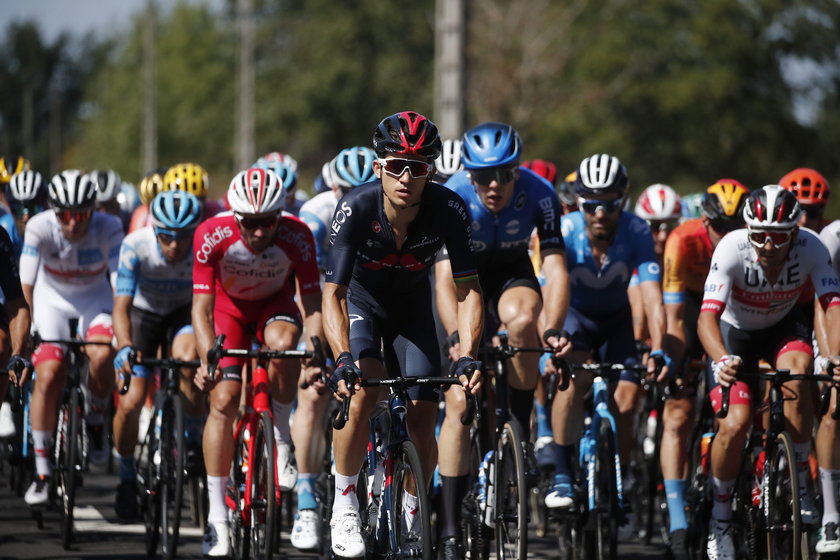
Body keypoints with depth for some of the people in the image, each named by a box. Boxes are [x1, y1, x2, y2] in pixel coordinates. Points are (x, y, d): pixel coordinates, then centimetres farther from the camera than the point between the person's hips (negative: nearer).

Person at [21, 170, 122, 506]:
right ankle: (42, 472, -7)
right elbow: (26, 286, -25)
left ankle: (96, 421, 1)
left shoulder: (108, 228, -25)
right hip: (52, 299, 0)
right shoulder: (39, 228, -25)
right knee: (48, 374, -19)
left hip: (95, 299, 0)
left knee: (101, 356, -30)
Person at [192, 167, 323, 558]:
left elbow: (311, 302, -24)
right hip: (229, 309, 0)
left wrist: (315, 352, -40)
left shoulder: (296, 236, -30)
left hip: (275, 306, 0)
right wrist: (208, 360, -44)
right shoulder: (212, 236, -32)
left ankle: (281, 440, -12)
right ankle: (217, 518, -7)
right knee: (223, 400, -13)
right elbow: (201, 307, -28)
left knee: (283, 344, -35)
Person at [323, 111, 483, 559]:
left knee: (423, 419, -6)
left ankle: (412, 517, 16)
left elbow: (467, 289, -27)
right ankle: (344, 504, -12)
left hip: (411, 307, 2)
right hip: (361, 302, -2)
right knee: (362, 391, -27)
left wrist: (468, 356, -41)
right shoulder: (356, 208, -34)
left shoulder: (447, 210, -29)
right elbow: (333, 293, -36)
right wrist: (343, 360, -50)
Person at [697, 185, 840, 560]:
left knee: (796, 373, -33)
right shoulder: (732, 249, -33)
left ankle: (801, 483, -15)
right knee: (735, 424, -20)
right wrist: (721, 360, -59)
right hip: (735, 332, -1)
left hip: (783, 327, 1)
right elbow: (708, 316, -40)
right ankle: (720, 519, 4)